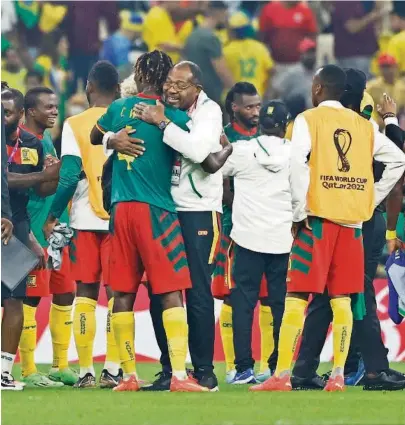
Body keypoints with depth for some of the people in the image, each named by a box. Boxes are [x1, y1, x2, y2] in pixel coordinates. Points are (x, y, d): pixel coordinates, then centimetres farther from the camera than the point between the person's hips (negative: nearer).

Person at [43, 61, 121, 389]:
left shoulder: (75, 125, -3)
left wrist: (53, 216, 0)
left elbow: (71, 176, -10)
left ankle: (85, 371, 3)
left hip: (86, 221, -1)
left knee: (86, 294, 6)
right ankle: (113, 370, -4)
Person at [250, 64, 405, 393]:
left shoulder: (308, 120, -2)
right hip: (353, 220, 4)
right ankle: (338, 376, 2)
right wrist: (371, 200, 14)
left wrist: (299, 213, -9)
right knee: (341, 299, 7)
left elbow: (298, 163, -16)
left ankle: (282, 375, -8)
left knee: (296, 297, -3)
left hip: (317, 218, -4)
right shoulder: (363, 125, 12)